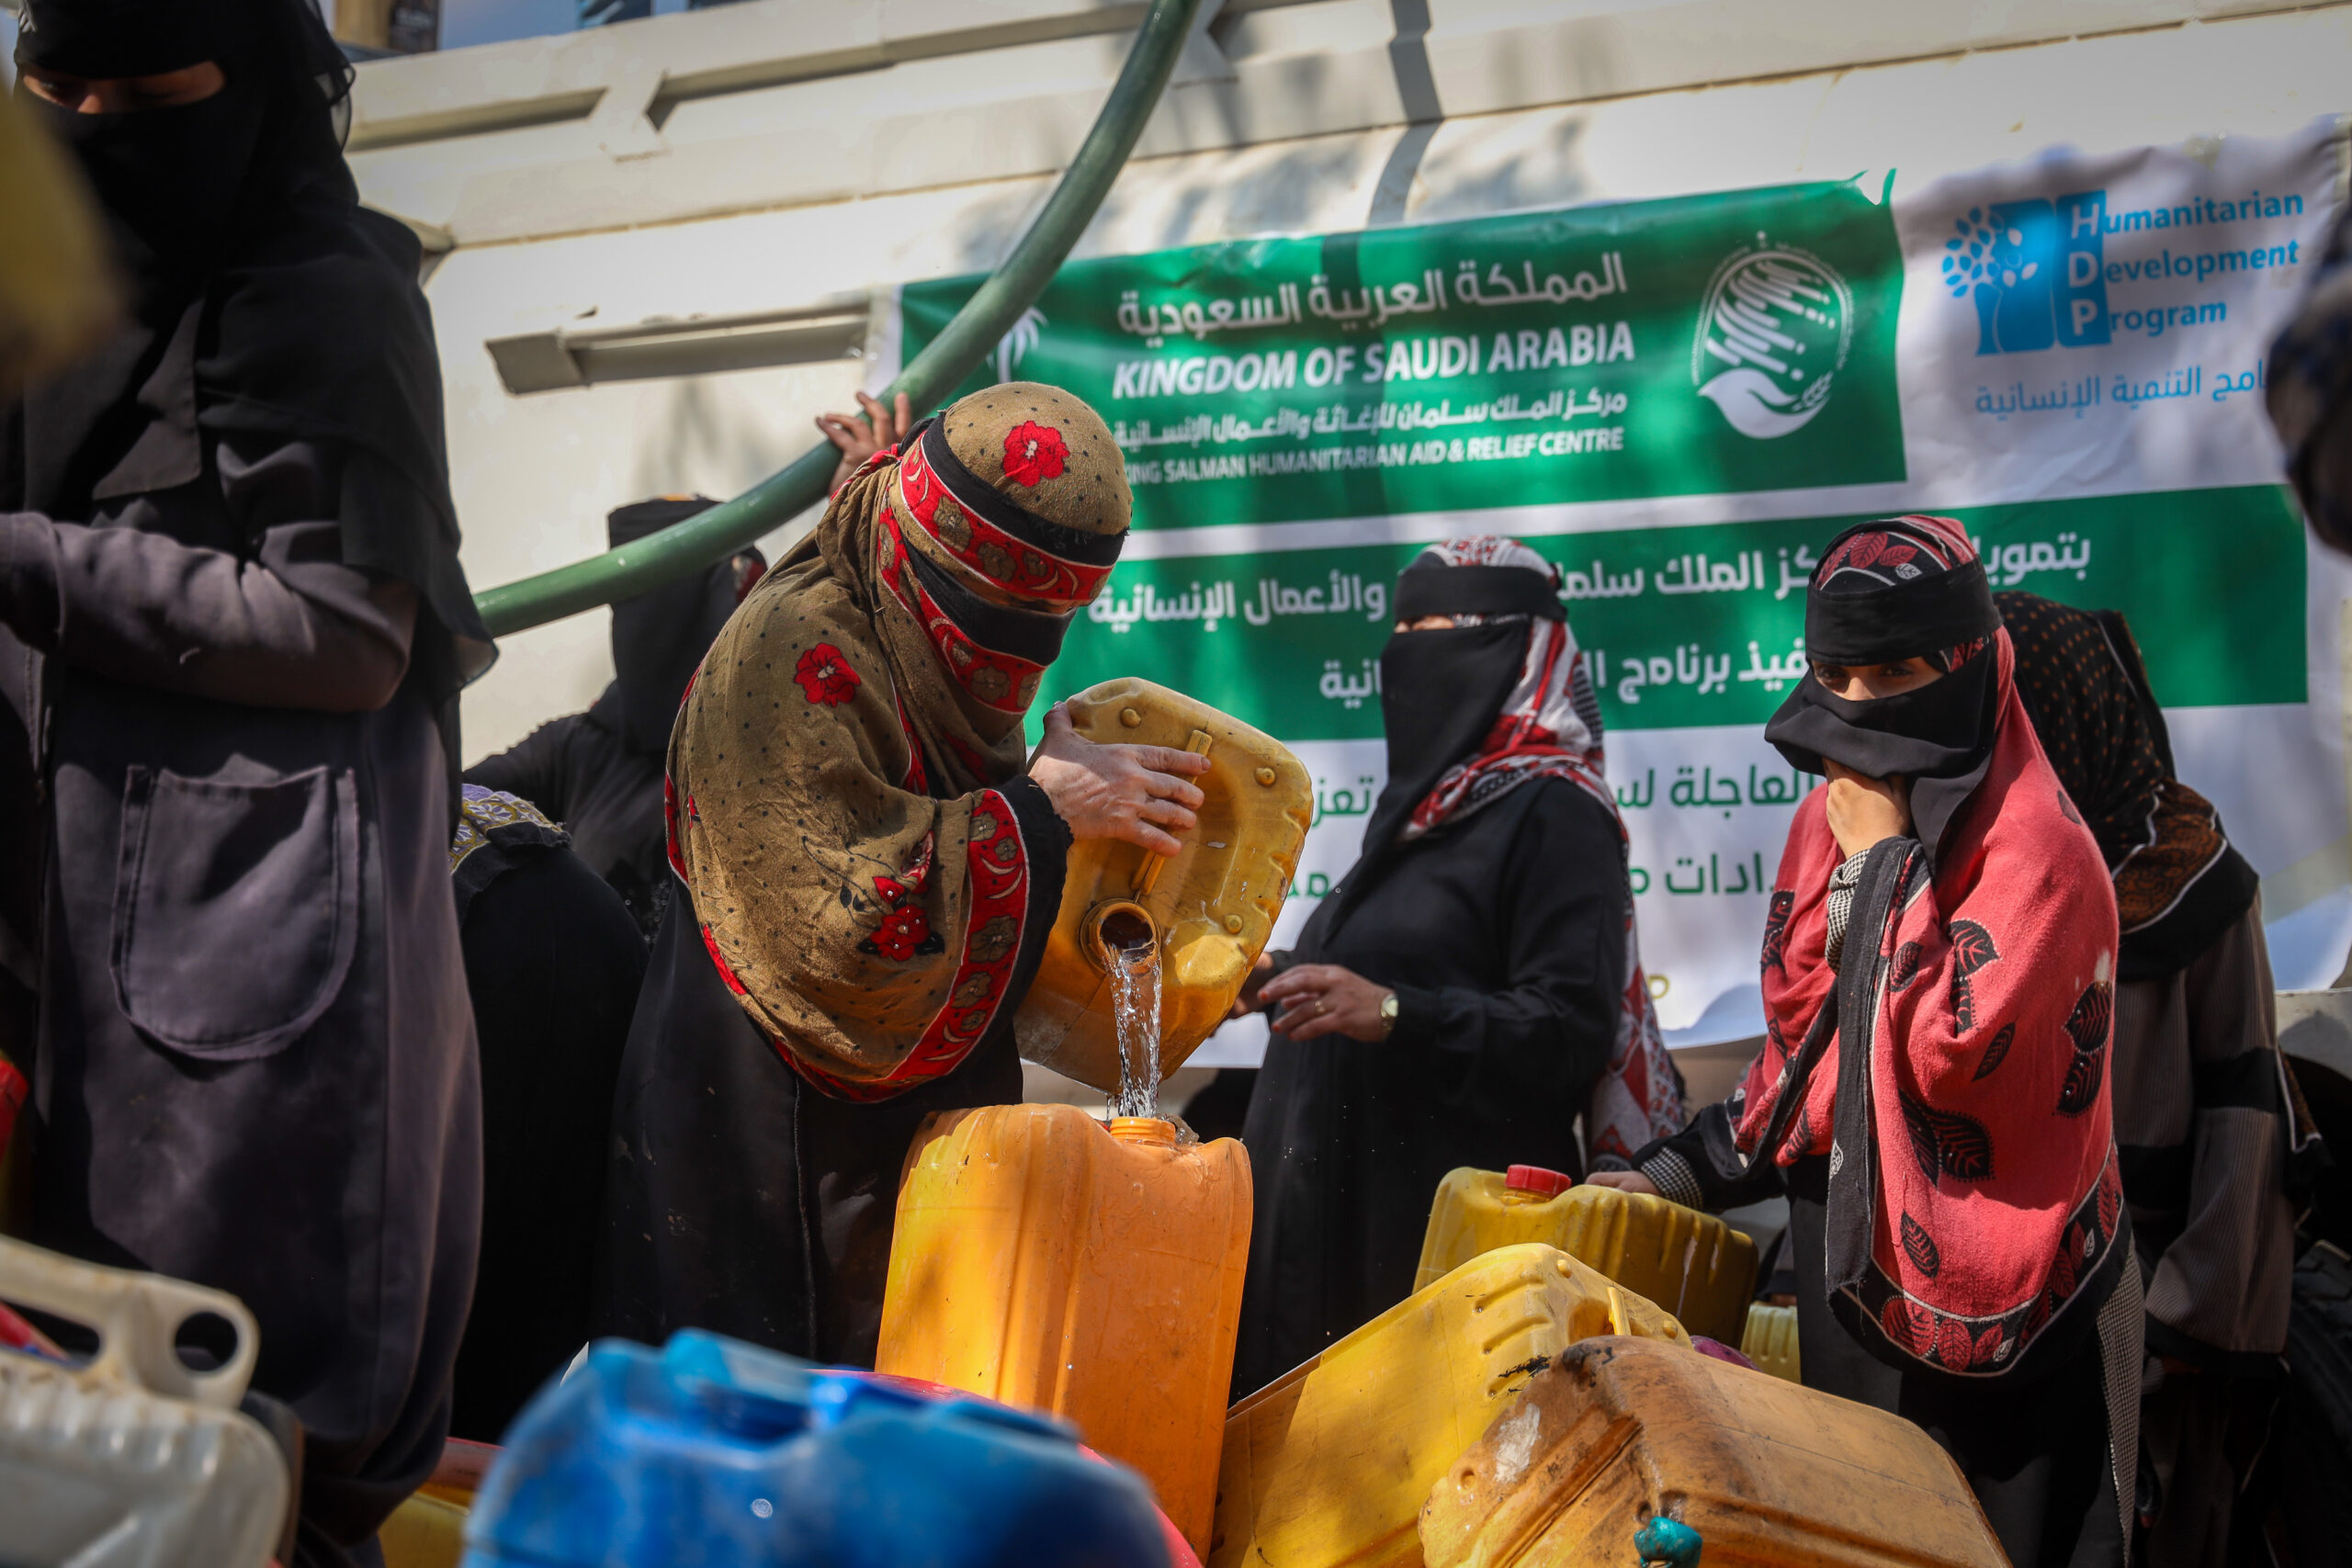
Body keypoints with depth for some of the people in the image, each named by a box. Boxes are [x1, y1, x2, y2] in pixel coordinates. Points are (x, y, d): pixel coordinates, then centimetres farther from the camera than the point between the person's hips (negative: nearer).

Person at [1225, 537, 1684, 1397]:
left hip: (1456, 1221, -9)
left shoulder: (1553, 813, -8)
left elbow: (1573, 1031, -17)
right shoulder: (1439, 800, 20)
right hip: (1343, 1205, 9)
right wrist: (1288, 980, 16)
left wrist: (1393, 1013, -25)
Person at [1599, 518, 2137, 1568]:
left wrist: (1885, 859, -20)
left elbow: (1947, 1050, -28)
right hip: (1851, 1271, 7)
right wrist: (1687, 1169, 9)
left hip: (1993, 1315, -7)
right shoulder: (1828, 819, 8)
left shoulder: (2038, 844, -16)